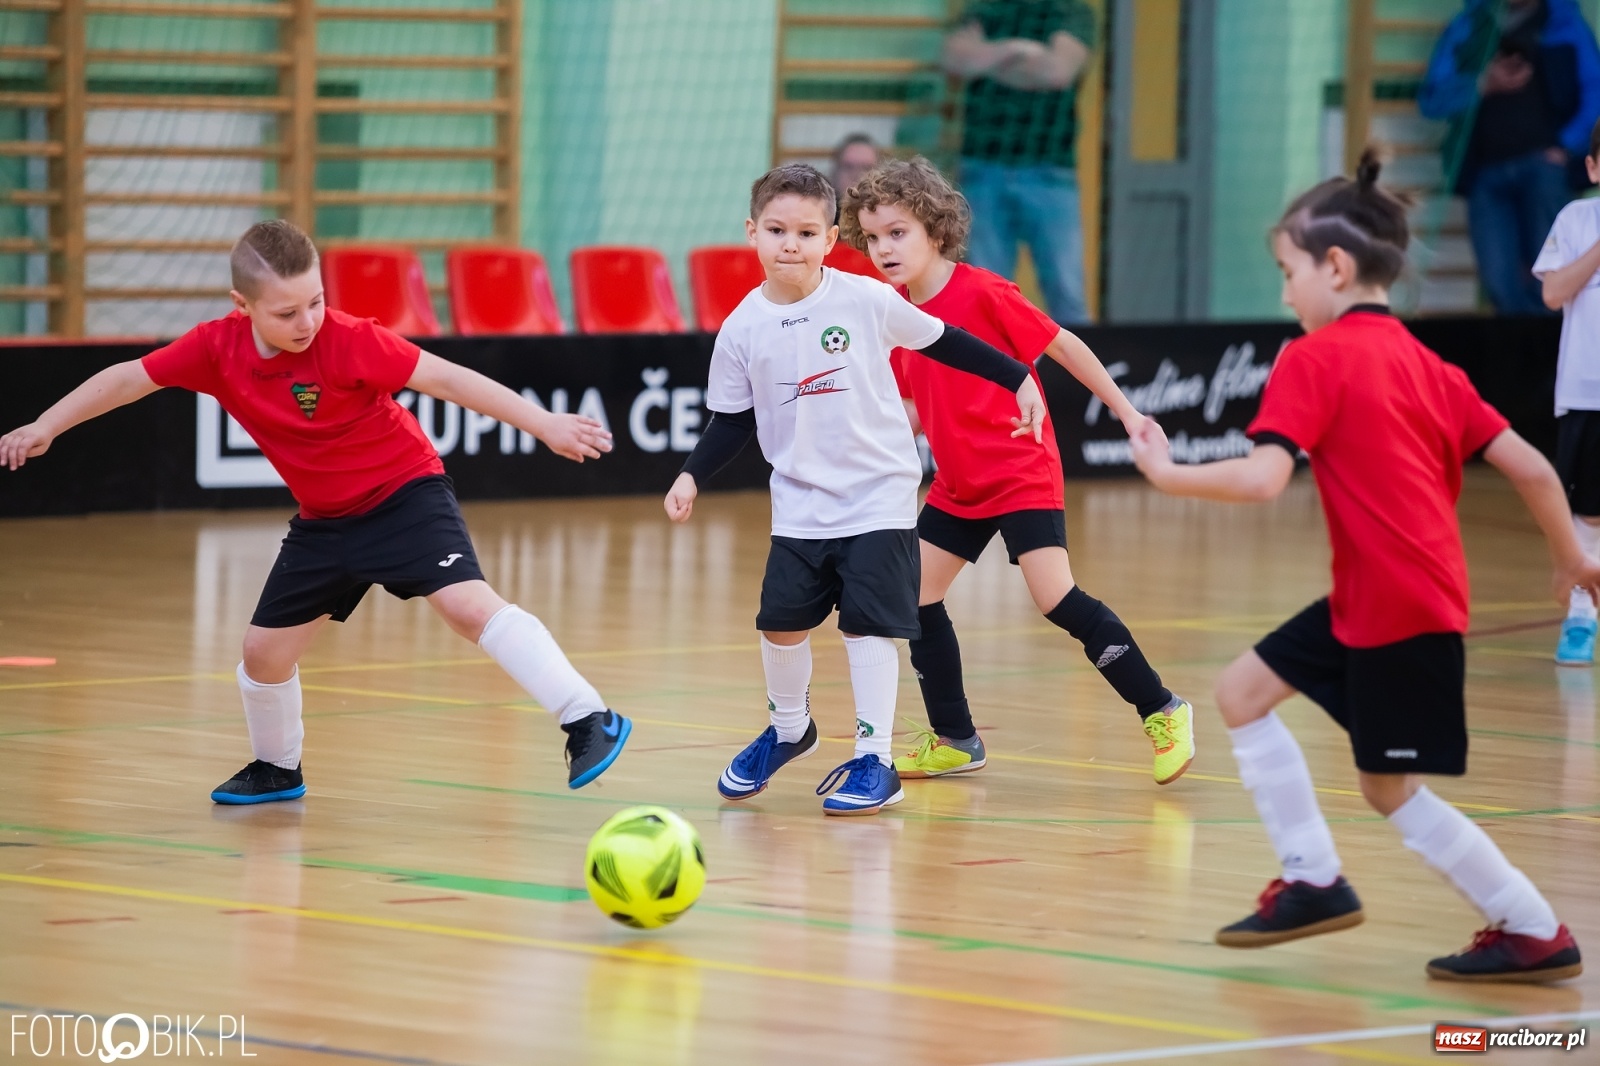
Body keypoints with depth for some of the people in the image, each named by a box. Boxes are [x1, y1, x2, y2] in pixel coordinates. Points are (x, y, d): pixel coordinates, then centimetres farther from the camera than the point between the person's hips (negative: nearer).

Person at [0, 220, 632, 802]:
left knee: (468, 605, -26)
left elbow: (449, 380, -23)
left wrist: (546, 426, -26)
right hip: (324, 519, 5)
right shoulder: (218, 348, -12)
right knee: (264, 650, 8)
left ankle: (588, 721, -27)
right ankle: (277, 769, 36)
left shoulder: (349, 341, -25)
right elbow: (128, 379, 1)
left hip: (404, 492, -5)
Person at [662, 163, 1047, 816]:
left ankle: (874, 762, -1)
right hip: (799, 503, 3)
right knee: (781, 619, 4)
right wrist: (693, 477, -6)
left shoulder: (866, 300, -9)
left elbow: (941, 342, 3)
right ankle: (789, 730, 31)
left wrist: (1018, 380, 3)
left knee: (867, 623, -8)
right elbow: (733, 420, 6)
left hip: (878, 495, -3)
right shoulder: (744, 329, -3)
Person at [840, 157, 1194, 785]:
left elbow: (1062, 346, -9)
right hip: (957, 485, 8)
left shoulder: (982, 293, -18)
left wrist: (1126, 412, -5)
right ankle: (954, 741, 20)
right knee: (915, 598, 5)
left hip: (1021, 474, -8)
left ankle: (1163, 713, -5)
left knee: (1057, 599, -16)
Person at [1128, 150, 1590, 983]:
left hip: (1401, 608, -9)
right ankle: (1313, 880, 18)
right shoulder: (1423, 366, 11)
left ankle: (1535, 932, 8)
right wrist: (1572, 560, 18)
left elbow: (1261, 478, -23)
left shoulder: (1314, 359, -11)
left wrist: (1166, 474, -8)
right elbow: (1529, 467, 5)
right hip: (1366, 601, 9)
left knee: (1391, 788, 2)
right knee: (1243, 690, 15)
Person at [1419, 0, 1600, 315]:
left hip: (1543, 163, -2)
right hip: (1486, 170, 2)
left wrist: (1567, 146, -10)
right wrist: (1482, 85, -9)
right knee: (1500, 283, -9)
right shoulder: (1466, 27, 15)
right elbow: (1431, 98, 7)